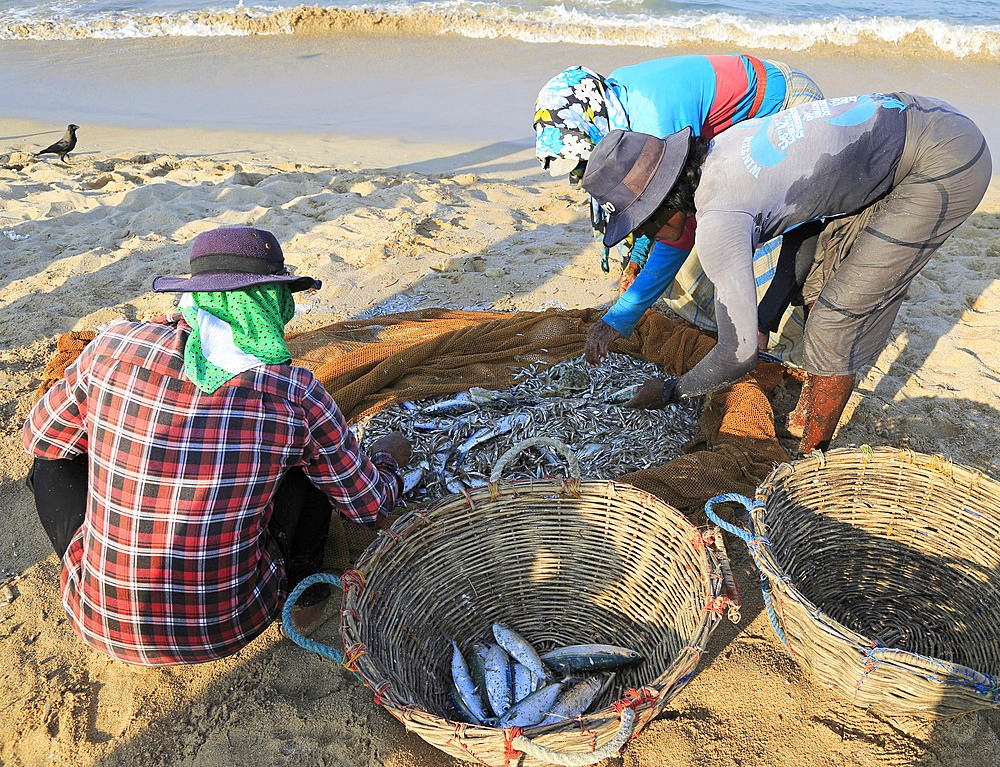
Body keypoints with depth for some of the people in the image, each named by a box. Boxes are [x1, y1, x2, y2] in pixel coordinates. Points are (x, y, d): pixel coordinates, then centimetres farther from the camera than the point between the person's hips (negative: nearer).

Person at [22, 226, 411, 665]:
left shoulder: (115, 345, -11)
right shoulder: (296, 397, -15)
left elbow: (40, 438, 9)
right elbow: (371, 508, -1)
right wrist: (388, 456, 21)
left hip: (101, 625, 2)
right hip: (227, 628, -1)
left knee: (54, 460, 23)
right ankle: (299, 590, 21)